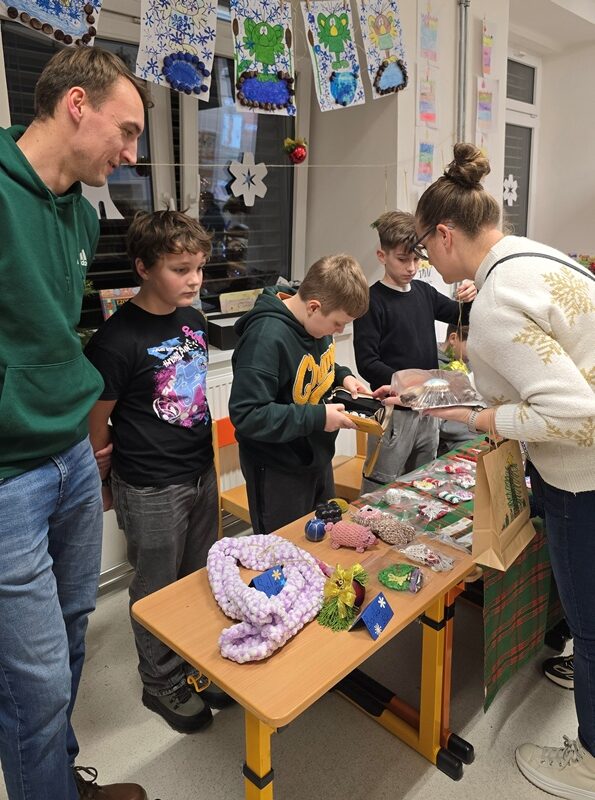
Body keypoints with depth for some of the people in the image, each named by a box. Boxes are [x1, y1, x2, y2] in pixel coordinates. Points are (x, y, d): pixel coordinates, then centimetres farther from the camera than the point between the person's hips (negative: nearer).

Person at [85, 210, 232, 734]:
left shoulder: (194, 320, 1)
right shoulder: (118, 339, -21)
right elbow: (96, 424, -13)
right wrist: (126, 464, -2)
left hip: (201, 474, 7)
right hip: (151, 490, -7)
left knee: (199, 581, 21)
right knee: (158, 591, 13)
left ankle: (197, 666, 43)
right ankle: (162, 684, 36)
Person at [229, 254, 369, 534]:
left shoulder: (316, 321, -4)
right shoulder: (266, 336, -29)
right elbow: (246, 414, -31)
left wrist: (342, 375, -4)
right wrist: (318, 417, -29)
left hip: (318, 458, 8)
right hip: (278, 473, -8)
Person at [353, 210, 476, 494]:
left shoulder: (424, 292, 8)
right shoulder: (373, 301, -12)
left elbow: (462, 316, 20)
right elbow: (367, 364, -16)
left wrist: (469, 299, -2)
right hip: (394, 413, -7)